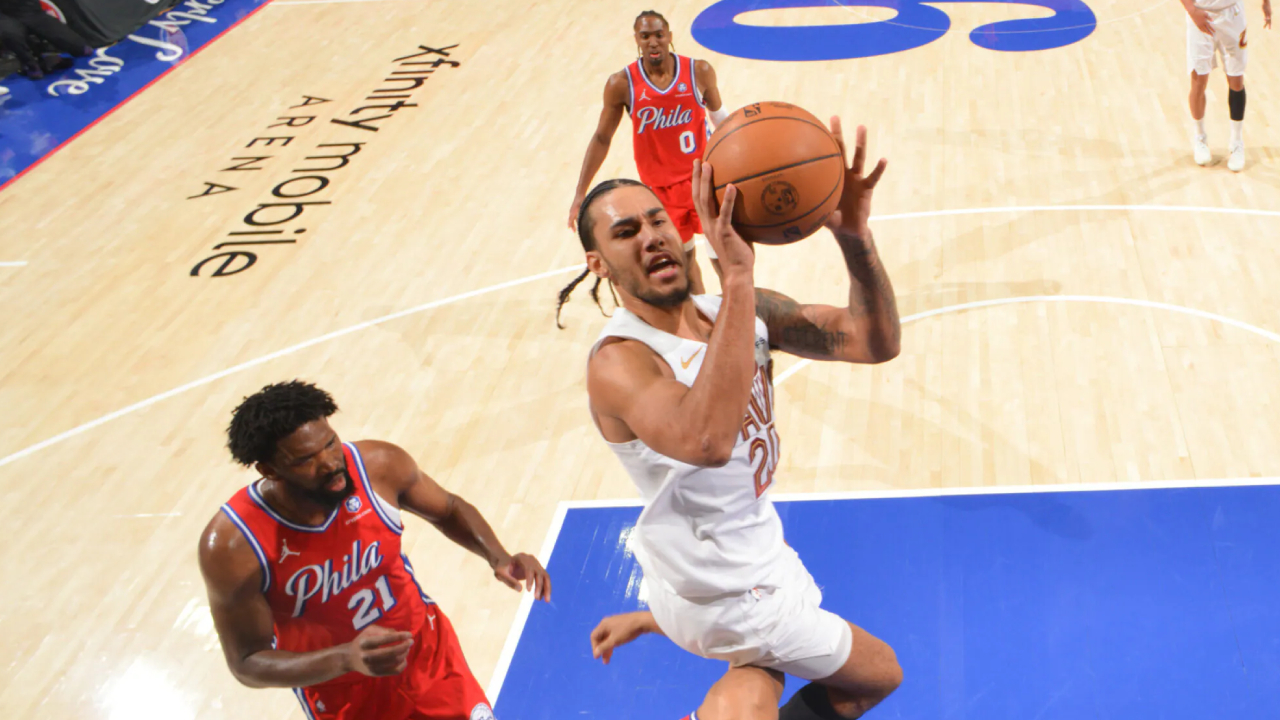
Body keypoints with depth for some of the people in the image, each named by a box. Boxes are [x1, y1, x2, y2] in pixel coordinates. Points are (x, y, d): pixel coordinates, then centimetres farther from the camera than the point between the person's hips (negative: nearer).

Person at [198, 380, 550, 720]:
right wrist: (346, 659, -37)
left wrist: (498, 557, -19)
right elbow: (246, 663, -21)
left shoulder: (380, 465, -22)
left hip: (426, 647, 2)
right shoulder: (233, 545, -29)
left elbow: (448, 509, -1)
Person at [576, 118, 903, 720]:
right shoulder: (618, 362, -28)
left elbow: (874, 343, -14)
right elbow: (706, 440, -49)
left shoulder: (744, 313, -6)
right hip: (728, 591, -7)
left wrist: (855, 239, -31)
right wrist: (738, 276, -52)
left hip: (753, 551, 7)